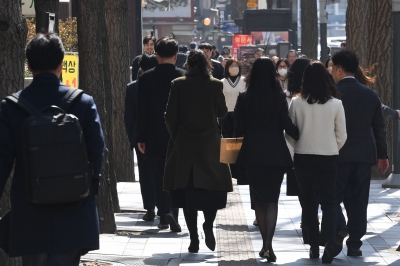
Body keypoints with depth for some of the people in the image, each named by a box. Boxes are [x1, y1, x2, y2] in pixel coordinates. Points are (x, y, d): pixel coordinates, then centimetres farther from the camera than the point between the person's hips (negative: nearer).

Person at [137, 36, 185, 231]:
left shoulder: (146, 78, -5)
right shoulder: (184, 77, -5)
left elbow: (142, 110, -3)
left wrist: (141, 138, 3)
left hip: (155, 136, 1)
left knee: (159, 178, 10)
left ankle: (163, 217, 12)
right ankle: (171, 211, -14)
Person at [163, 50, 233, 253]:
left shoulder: (178, 84, -5)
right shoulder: (215, 85, -4)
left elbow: (170, 116, -4)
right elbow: (222, 113, 7)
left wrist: (175, 136, 11)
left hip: (184, 145, 0)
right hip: (209, 144, 0)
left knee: (188, 192, 5)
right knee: (213, 188, 11)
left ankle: (194, 239, 2)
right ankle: (208, 224, -13)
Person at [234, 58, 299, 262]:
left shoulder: (244, 98, -3)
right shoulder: (279, 98, -6)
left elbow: (239, 128, -2)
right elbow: (287, 125, -10)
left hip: (252, 154, 1)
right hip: (276, 154, -1)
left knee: (259, 199, 15)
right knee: (272, 199, 2)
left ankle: (265, 243, 17)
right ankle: (268, 245, -15)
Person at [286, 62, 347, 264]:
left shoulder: (296, 103, -7)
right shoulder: (336, 104, -8)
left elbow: (289, 133, -1)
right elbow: (341, 136, -2)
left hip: (303, 158, 1)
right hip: (328, 158, -1)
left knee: (309, 202, 14)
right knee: (328, 202, 7)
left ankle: (313, 246, 16)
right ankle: (328, 244, -11)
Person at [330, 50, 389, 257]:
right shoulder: (371, 95, 6)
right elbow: (379, 128, 9)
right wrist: (382, 155, 16)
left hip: (337, 154, -4)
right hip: (364, 155, 4)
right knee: (358, 201, 8)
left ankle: (339, 227, -21)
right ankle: (354, 244, 8)